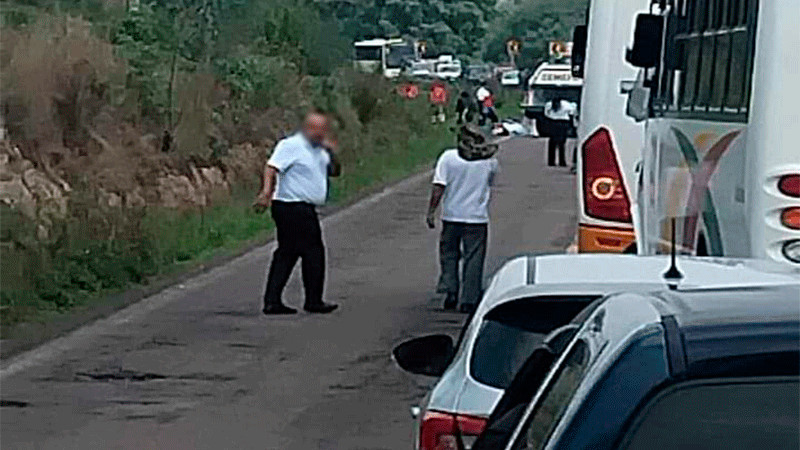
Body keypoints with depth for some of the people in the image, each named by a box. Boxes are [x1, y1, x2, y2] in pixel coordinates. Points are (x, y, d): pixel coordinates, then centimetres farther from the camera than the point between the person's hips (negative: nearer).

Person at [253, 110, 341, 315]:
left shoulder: (319, 150, 17)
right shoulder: (291, 146, -11)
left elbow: (335, 172, 22)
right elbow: (272, 167, -21)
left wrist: (332, 154, 2)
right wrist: (266, 192, -34)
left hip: (305, 209, 9)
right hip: (292, 207, -9)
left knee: (287, 254, 7)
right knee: (313, 252, -2)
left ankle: (272, 301, 8)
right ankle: (313, 301, 8)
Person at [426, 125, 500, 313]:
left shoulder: (448, 157, -6)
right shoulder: (489, 161, -2)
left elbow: (438, 187, -10)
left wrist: (431, 212, -7)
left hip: (452, 216, 0)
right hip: (477, 218, 0)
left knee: (449, 254, 17)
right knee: (473, 259, 6)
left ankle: (450, 289, 4)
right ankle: (469, 301, 6)